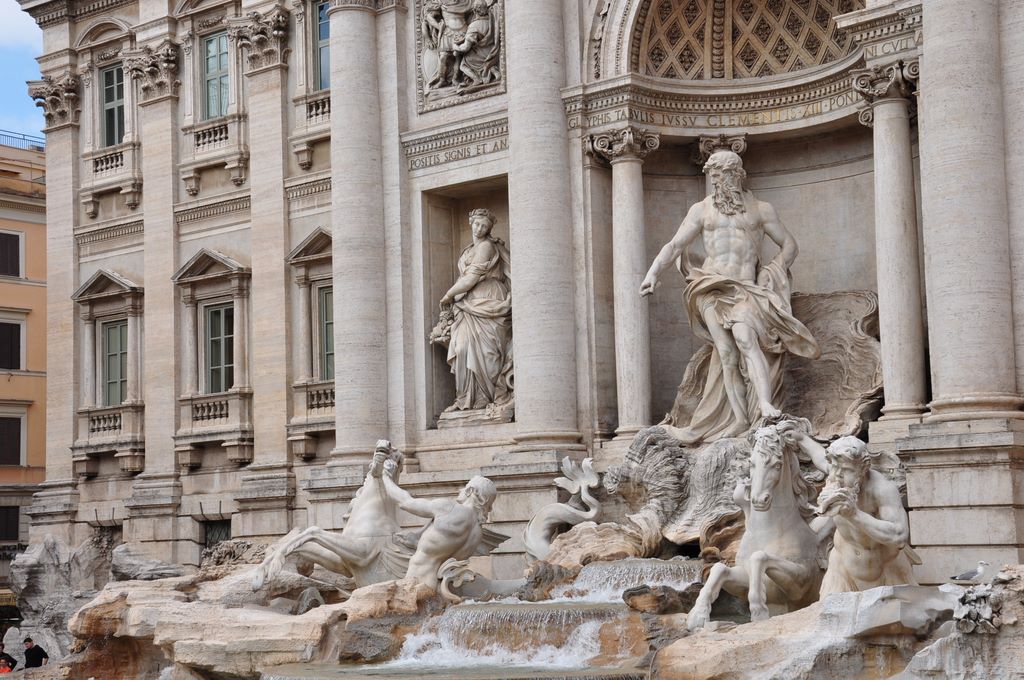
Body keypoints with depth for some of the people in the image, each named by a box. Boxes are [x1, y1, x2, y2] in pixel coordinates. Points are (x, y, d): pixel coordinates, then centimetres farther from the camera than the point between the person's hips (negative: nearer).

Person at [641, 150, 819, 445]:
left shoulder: (761, 210, 13)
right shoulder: (702, 210, 15)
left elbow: (789, 245, 17)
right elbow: (675, 245, 11)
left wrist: (772, 273, 1)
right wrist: (653, 272, -5)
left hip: (745, 288, -1)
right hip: (712, 289, 1)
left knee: (745, 338, -28)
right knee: (727, 354, -13)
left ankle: (766, 406, -37)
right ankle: (741, 423, -15)